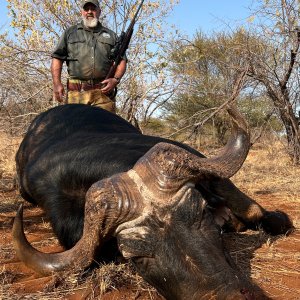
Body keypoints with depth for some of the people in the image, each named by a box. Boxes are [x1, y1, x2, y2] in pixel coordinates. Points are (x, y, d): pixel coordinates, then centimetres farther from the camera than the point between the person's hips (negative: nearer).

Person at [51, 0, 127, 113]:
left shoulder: (111, 35, 20)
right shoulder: (70, 33, 18)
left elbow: (122, 60, 16)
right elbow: (57, 58, 12)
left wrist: (116, 79, -3)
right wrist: (57, 83, -1)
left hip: (104, 91, 1)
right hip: (76, 91, 0)